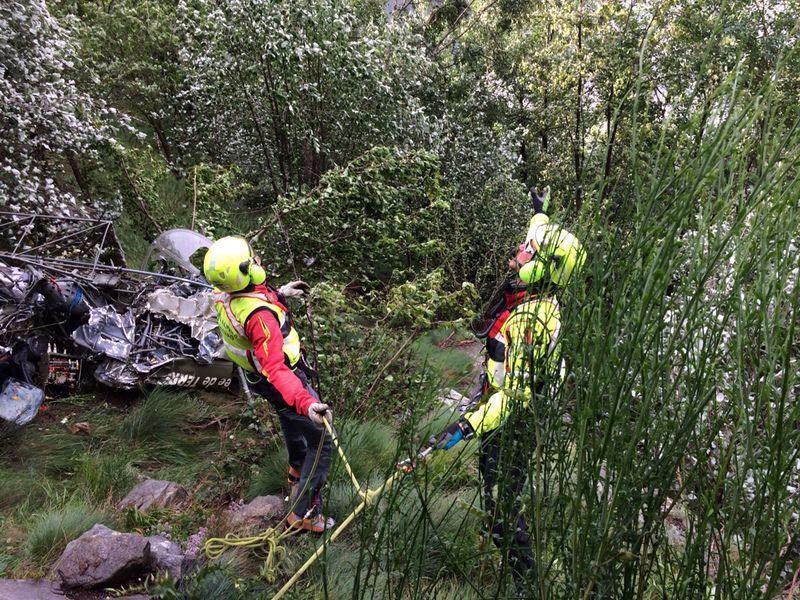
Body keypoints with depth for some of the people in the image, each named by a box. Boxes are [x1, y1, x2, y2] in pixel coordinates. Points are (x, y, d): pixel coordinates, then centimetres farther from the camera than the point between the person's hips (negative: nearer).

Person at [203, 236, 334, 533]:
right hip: (285, 380, -9)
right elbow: (276, 370, -49)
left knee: (289, 418, 36)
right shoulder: (259, 315, -42)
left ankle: (297, 470, 61)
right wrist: (306, 403, -61)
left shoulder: (222, 293, -14)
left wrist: (278, 293, 16)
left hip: (256, 375, 9)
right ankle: (303, 513, 12)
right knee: (322, 444, 4)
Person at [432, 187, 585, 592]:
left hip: (512, 423, -10)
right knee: (495, 483, 31)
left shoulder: (530, 320, -31)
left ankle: (526, 582, 16)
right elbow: (544, 244, 21)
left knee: (502, 508, -2)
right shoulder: (527, 291, -4)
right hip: (496, 408, 10)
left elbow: (517, 393, -34)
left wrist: (469, 425, -39)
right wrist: (540, 214, 35)